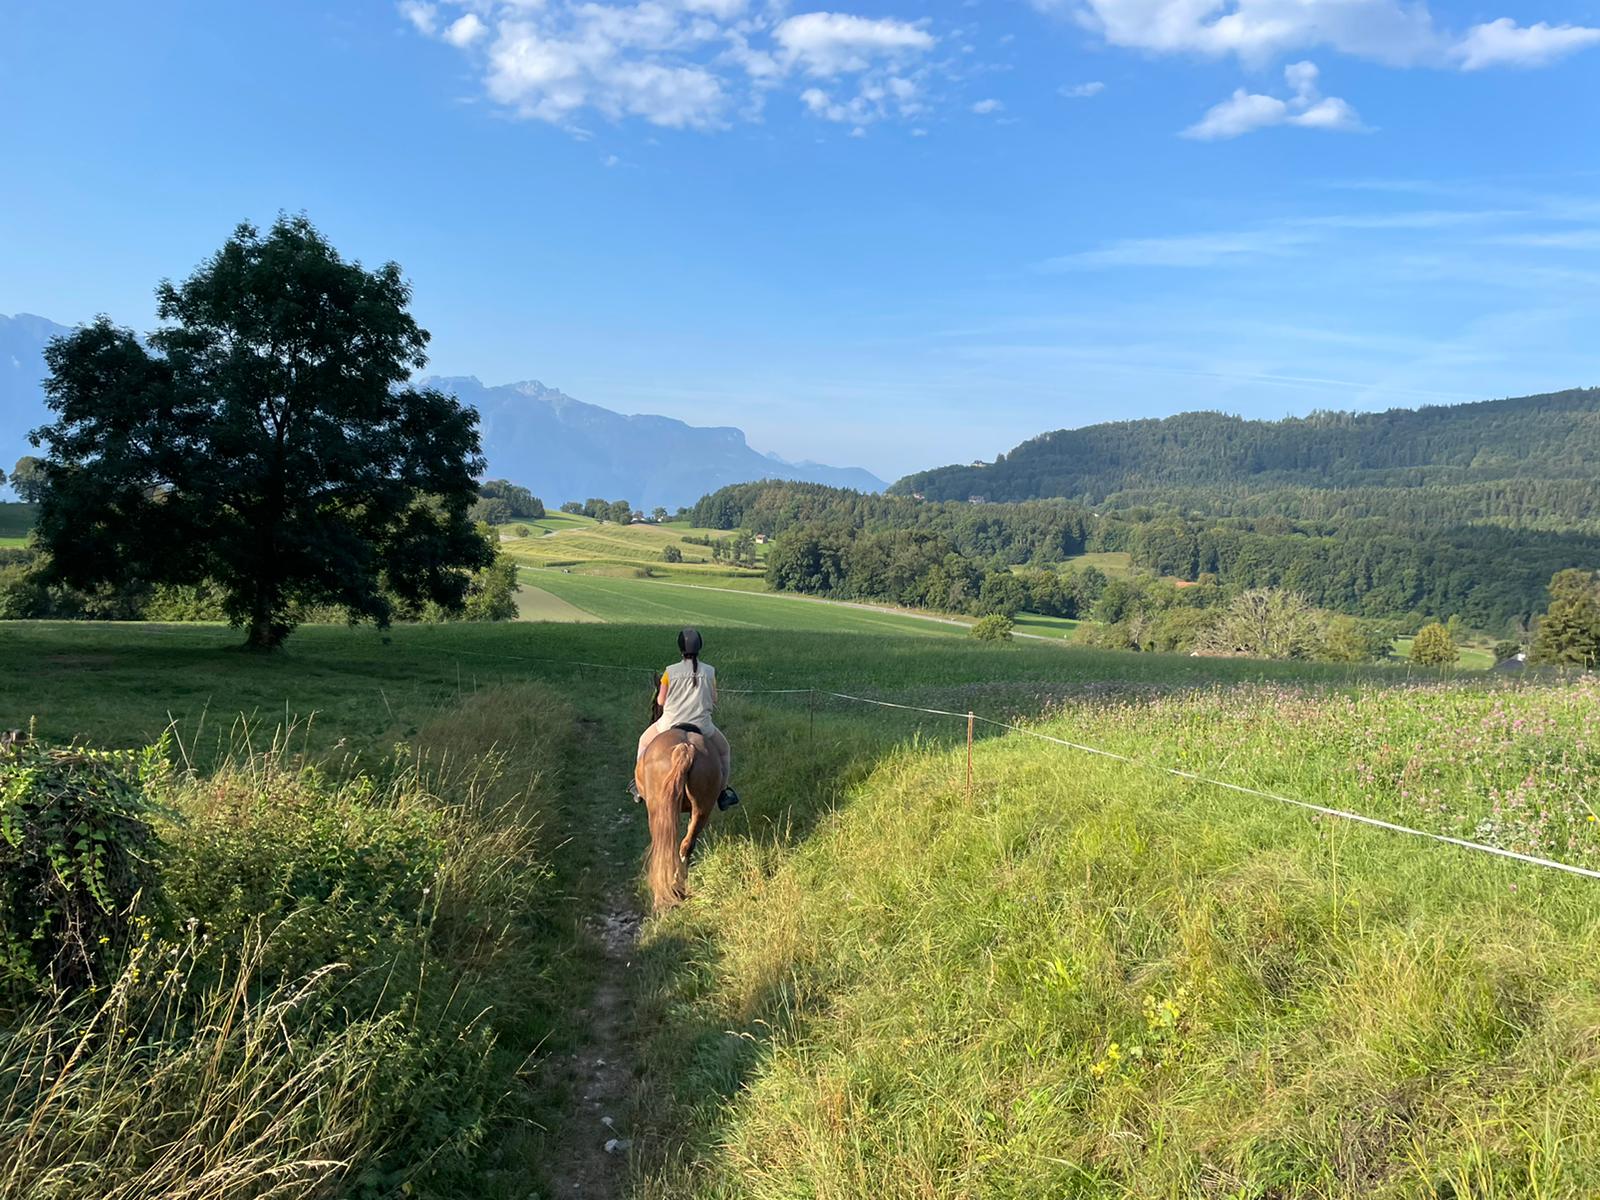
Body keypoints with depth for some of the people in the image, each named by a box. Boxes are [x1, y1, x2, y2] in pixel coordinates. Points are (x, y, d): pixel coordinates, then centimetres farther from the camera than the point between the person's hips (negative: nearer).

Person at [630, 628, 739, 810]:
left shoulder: (670, 672, -10)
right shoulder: (709, 672, -7)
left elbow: (660, 701, -2)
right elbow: (714, 700, 2)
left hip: (670, 725, 0)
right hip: (701, 726, 0)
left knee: (644, 741, 29)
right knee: (724, 750, 26)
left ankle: (640, 786, 34)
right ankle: (722, 794, 27)